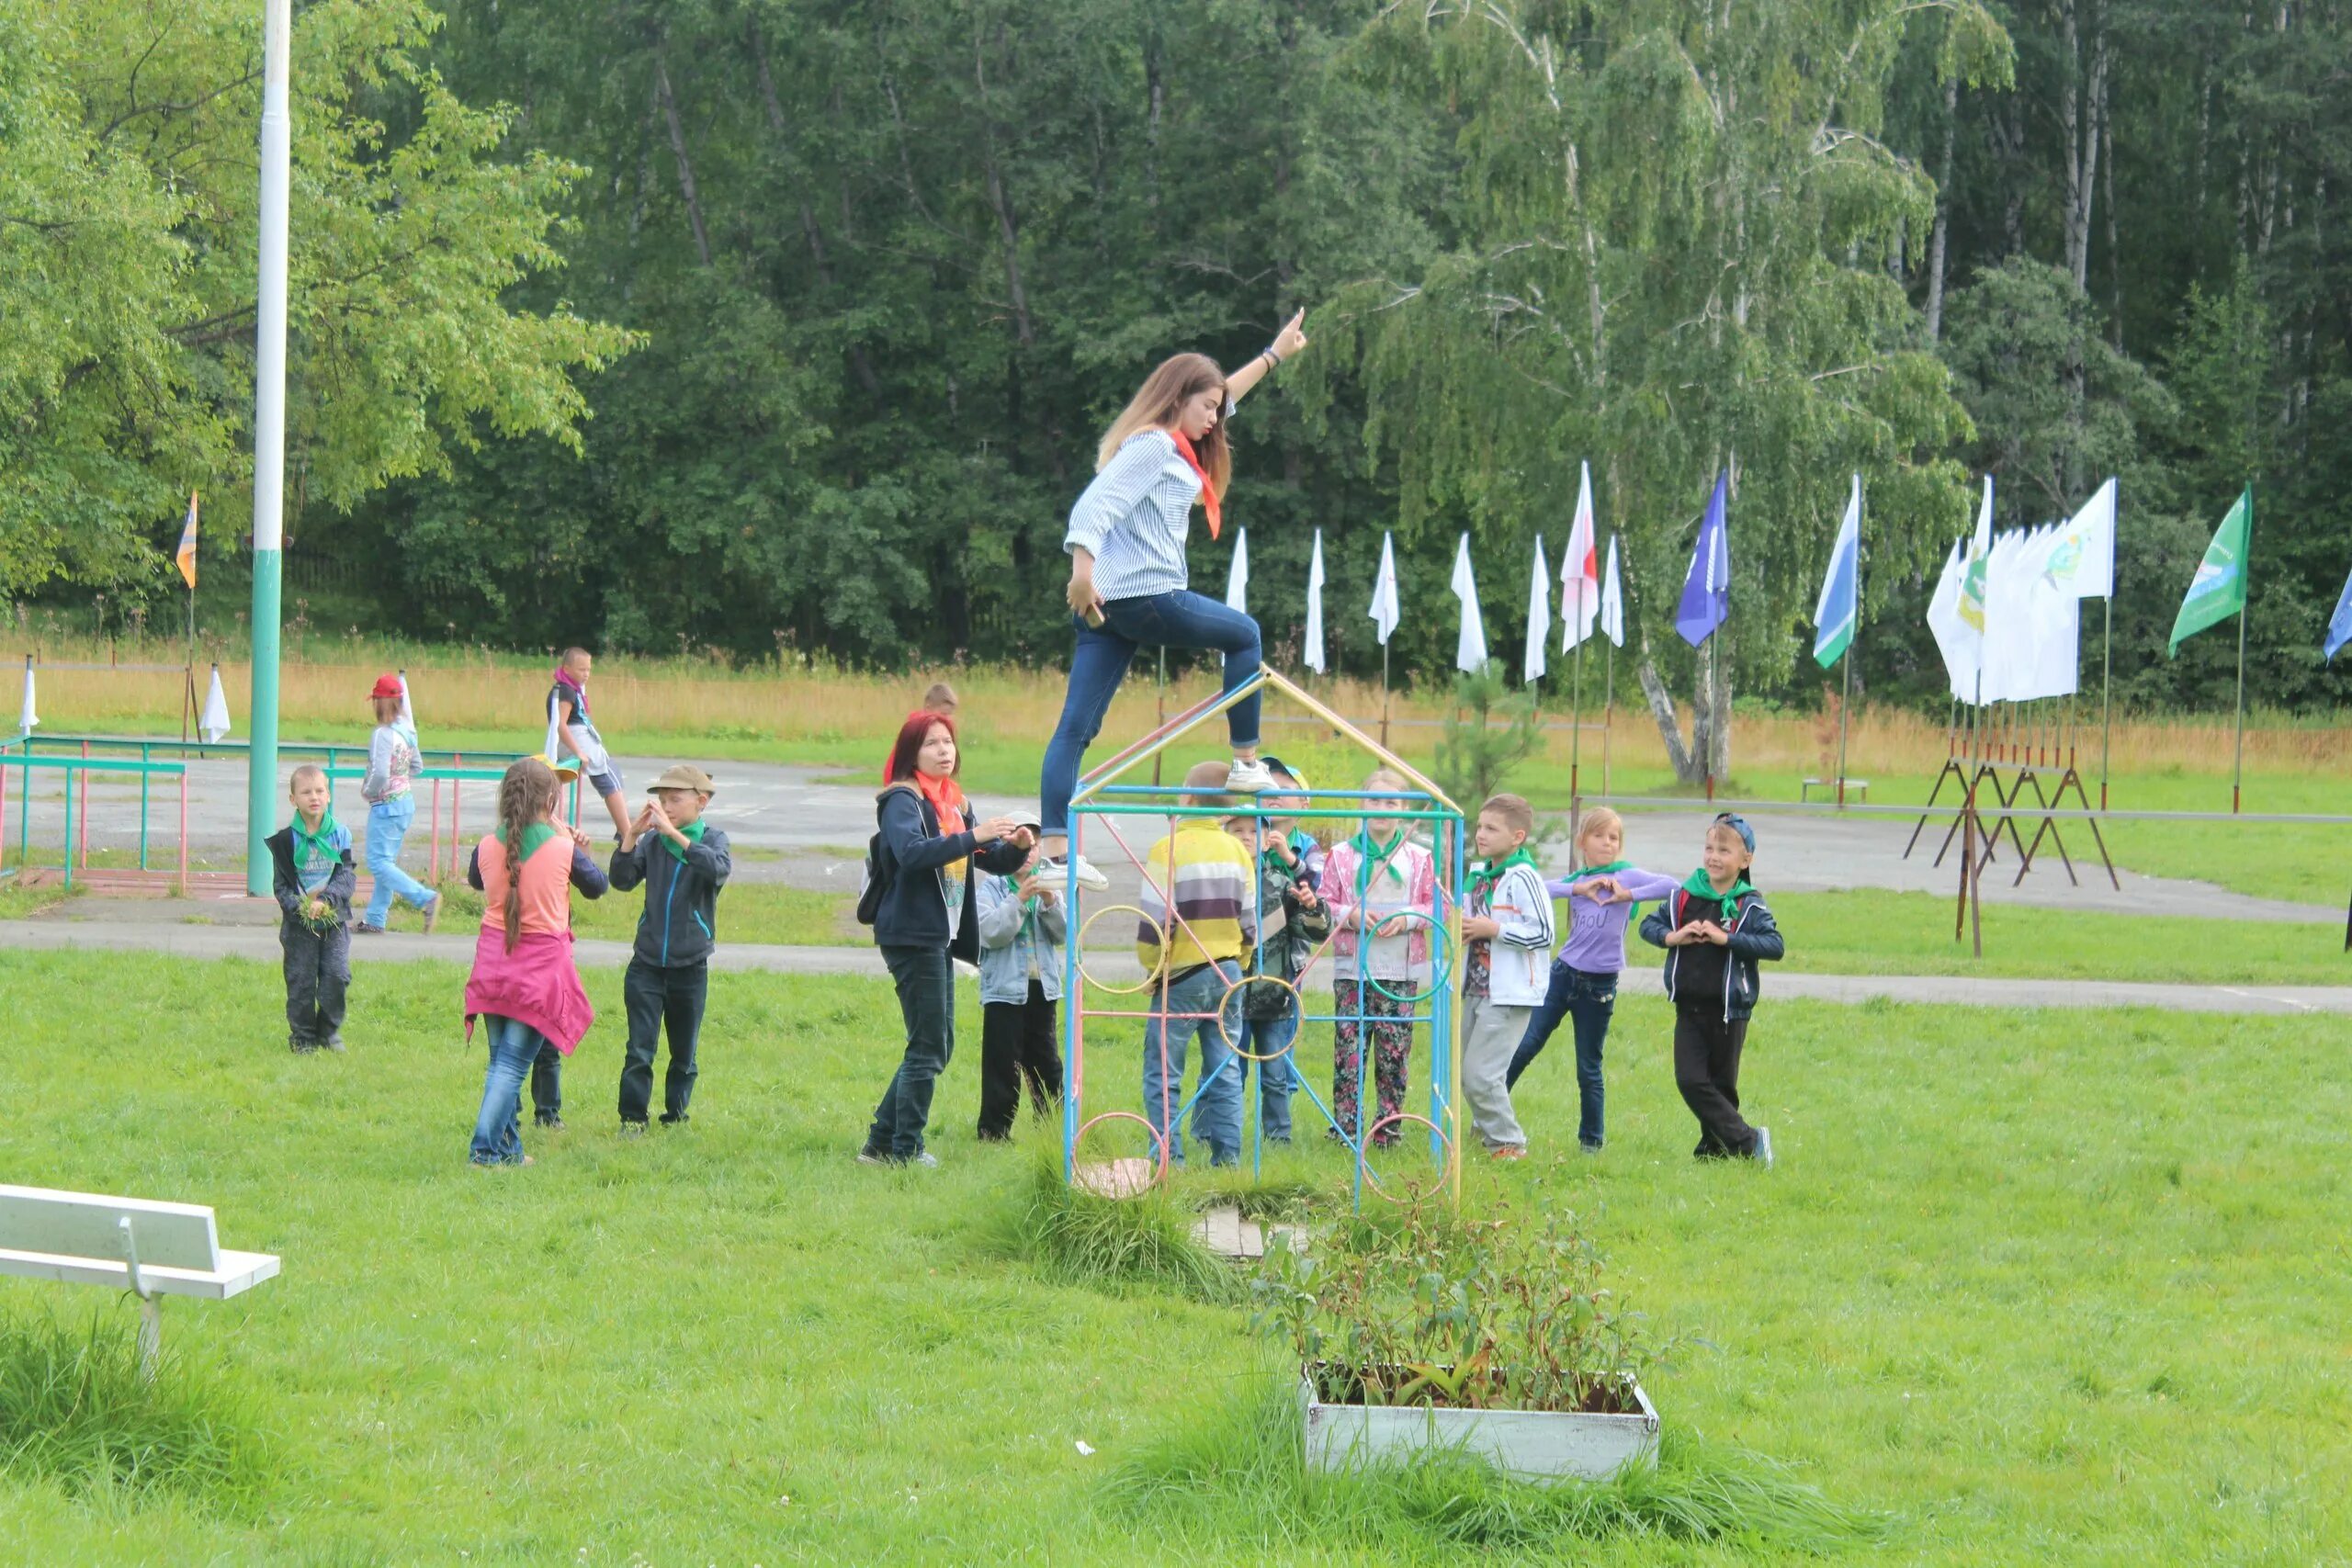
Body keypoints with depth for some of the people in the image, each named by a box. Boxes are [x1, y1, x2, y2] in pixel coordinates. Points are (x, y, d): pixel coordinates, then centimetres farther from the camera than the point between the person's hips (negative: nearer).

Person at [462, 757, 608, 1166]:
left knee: (500, 1060, 16)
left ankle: (508, 1147, 19)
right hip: (543, 961, -4)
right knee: (513, 1063, -4)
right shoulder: (562, 849, -10)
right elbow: (597, 886, 7)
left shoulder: (488, 847, -1)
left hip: (493, 959, 4)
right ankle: (486, 1146, -12)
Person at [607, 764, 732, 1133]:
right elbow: (622, 881, -8)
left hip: (690, 965, 0)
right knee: (639, 1049, -8)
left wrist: (675, 834, -31)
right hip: (647, 963, 0)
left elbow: (718, 869, -25)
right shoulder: (652, 841, 1)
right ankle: (632, 1117, -2)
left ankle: (675, 1114, 26)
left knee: (684, 1053, 11)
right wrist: (630, 837, -20)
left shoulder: (712, 839, -3)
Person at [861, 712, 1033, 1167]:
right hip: (911, 936, -9)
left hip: (939, 937, 9)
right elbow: (912, 852, -29)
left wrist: (1017, 847, -3)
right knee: (928, 1048, -7)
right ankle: (907, 1150, 0)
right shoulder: (902, 801, -9)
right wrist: (972, 836, -34)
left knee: (937, 1046, 12)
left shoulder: (954, 804, 16)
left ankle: (881, 1143, 19)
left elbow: (992, 861, 19)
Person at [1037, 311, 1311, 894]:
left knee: (1076, 726, -1)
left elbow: (1224, 394, 37)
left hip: (1105, 601, 9)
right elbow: (1096, 506, -24)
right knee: (1244, 634, 17)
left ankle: (1056, 851, -8)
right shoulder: (1155, 446, -9)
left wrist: (1276, 353, 45)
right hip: (1148, 597, -9)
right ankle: (1246, 763, 22)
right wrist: (1083, 568, -38)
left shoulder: (1166, 444, 20)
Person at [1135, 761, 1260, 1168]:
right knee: (1225, 1071, 10)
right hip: (1228, 975, 5)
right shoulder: (1239, 852, 4)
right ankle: (1227, 1155, 8)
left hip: (1181, 975, -5)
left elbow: (1154, 923, -13)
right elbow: (1249, 923, 8)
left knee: (1163, 1074, 2)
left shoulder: (1168, 850, -11)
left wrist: (1153, 968, 2)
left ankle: (1169, 1156, -2)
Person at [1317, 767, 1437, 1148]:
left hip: (1401, 971, 1)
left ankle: (1389, 1127, 9)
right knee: (1348, 1047, -4)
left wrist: (1408, 918, -9)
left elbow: (1434, 905, 8)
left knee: (1394, 1051, 1)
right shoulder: (1341, 855, 6)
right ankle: (1344, 1126, 0)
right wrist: (1350, 915, -12)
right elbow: (1324, 903, 6)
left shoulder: (1419, 859, 7)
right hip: (1352, 969, 0)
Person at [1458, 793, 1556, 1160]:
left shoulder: (1523, 878, -15)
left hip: (1509, 994, -9)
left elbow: (1543, 934, -19)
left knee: (1480, 1073, -11)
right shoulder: (1478, 874, 12)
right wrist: (1463, 929, 6)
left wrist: (1492, 929, -19)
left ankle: (1508, 1143, 1)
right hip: (1477, 989, 9)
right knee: (1468, 1072, 14)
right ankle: (1486, 1128, 31)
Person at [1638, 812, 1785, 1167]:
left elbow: (1775, 946, -18)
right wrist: (1672, 937, -9)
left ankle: (1714, 1146, 22)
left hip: (1729, 1010, -3)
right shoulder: (1683, 897, 4)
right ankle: (1748, 1142, -1)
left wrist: (1725, 939, -24)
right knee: (1690, 1081, -6)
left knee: (1722, 1084, 7)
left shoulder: (1749, 906, -7)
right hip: (1689, 1008, 3)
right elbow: (1648, 925, 12)